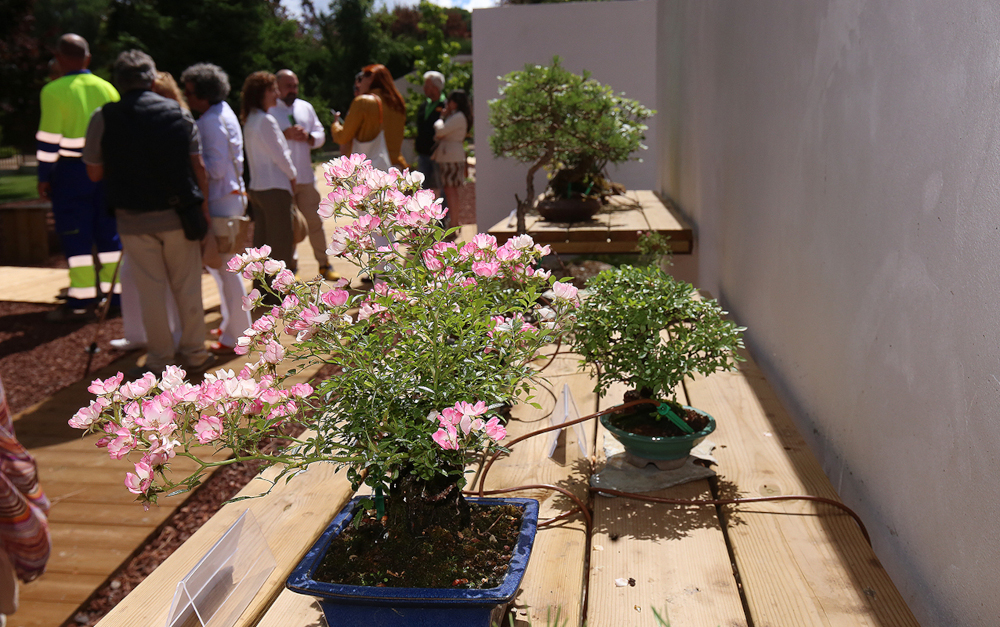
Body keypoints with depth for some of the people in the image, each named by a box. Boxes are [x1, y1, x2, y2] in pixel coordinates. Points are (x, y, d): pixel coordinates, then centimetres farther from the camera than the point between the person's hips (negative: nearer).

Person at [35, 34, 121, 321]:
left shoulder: (54, 91, -8)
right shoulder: (107, 88, 6)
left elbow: (49, 139, -11)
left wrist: (44, 176, -3)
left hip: (71, 170, -4)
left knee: (76, 236, 1)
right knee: (108, 232, 11)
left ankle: (82, 301, 2)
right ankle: (115, 293, 17)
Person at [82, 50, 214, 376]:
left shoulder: (103, 118, -4)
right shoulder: (179, 112, 0)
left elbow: (95, 172, 0)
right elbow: (198, 166, -1)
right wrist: (202, 204, 7)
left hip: (134, 219, -1)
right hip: (179, 214, 1)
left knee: (152, 291, 7)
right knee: (187, 287, 12)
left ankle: (161, 360, 16)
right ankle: (193, 352, 22)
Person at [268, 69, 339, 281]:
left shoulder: (306, 107, 14)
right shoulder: (268, 110, -3)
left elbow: (321, 135, 14)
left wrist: (308, 136, -6)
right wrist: (284, 135, -21)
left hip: (306, 176, 4)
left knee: (315, 221, 7)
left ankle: (324, 265, 17)